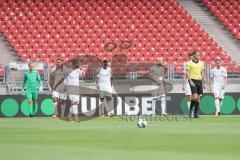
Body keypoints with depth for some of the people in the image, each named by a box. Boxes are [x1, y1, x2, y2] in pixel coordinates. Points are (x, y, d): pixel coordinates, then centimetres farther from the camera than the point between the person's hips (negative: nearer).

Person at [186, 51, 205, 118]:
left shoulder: (201, 63, 13)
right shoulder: (189, 63, -3)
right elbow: (187, 73, -6)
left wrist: (203, 82, 13)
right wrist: (190, 81, -16)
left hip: (199, 81, 5)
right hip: (193, 81, -5)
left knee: (198, 98, 3)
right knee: (195, 97, -15)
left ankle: (196, 113, 7)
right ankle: (190, 110, 7)